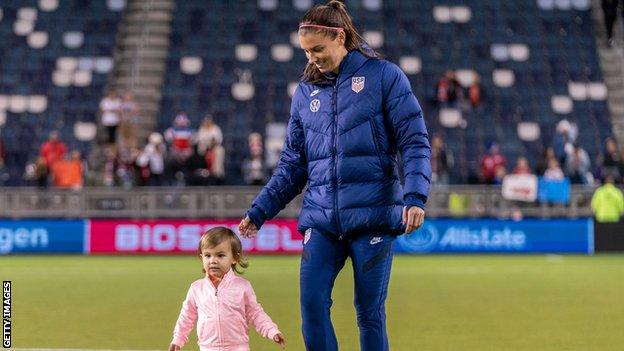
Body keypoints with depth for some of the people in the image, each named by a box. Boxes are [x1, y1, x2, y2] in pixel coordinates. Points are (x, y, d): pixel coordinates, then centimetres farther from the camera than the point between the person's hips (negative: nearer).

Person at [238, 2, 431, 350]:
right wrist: (258, 212, 12)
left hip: (373, 216, -4)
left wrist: (415, 196, -17)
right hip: (321, 217, 4)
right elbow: (293, 165, 18)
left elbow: (415, 142, -4)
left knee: (370, 312, 0)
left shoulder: (383, 76, 1)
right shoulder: (305, 92, 13)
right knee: (312, 304, -9)